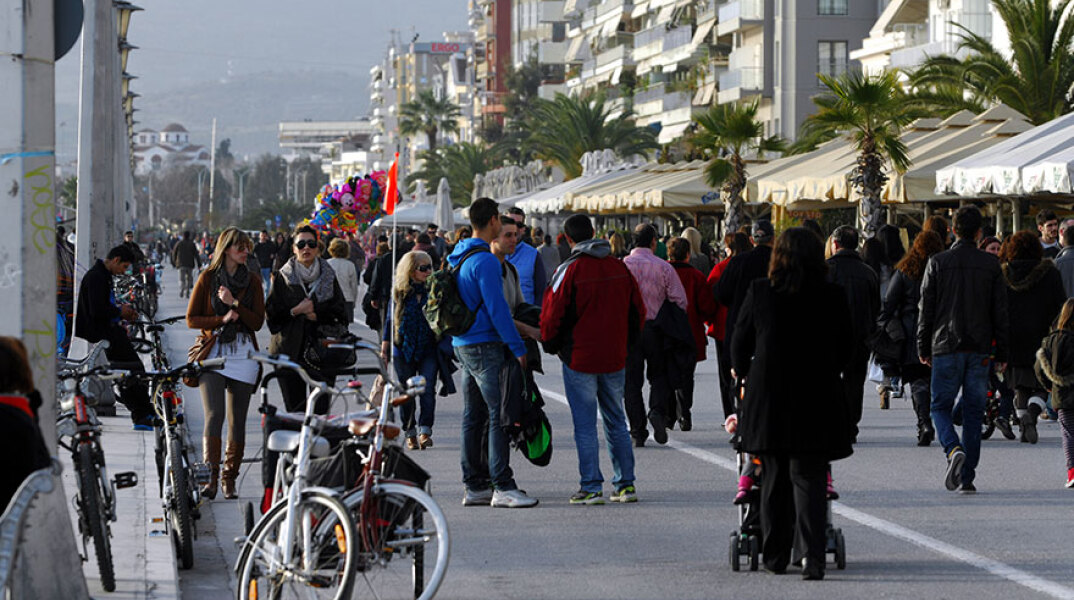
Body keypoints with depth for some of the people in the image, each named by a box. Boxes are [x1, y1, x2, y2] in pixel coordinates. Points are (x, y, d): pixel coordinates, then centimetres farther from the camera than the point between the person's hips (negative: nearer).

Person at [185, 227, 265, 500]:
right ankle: (211, 477, -20)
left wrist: (235, 304, -11)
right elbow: (192, 319, 3)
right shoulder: (208, 278, 4)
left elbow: (257, 322, 3)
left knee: (237, 420, 3)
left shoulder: (252, 280, 10)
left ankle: (230, 479, 11)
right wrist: (222, 319, -11)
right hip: (213, 352, -2)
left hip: (243, 355, 2)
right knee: (214, 414, -17)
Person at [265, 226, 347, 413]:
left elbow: (340, 312, 4)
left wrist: (317, 314, -11)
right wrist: (295, 311, -11)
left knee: (321, 410, -7)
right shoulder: (283, 277, 6)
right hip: (290, 352, 0)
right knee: (295, 408, 0)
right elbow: (271, 312, 3)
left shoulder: (328, 276, 8)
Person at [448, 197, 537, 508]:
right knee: (499, 415, -9)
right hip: (485, 345, -10)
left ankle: (474, 486, 14)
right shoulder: (485, 260, -16)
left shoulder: (457, 258, 14)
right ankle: (503, 487, -11)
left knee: (473, 416, 11)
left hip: (463, 345, 10)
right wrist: (518, 348, -16)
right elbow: (497, 308, -19)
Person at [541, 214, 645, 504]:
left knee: (585, 426, 0)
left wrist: (552, 346, 6)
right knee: (616, 422, 14)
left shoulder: (569, 270, -12)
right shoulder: (619, 268, 4)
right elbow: (638, 310, 10)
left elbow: (552, 315, -11)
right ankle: (625, 484, 14)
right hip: (615, 359, 5)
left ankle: (591, 487, -2)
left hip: (580, 359, -5)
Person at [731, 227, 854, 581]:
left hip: (768, 398, 0)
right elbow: (846, 351, 8)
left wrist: (741, 371, 27)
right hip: (817, 399, 0)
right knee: (809, 478, 1)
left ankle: (775, 557, 20)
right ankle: (813, 559, -11)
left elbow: (740, 342, 6)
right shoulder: (833, 297, -3)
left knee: (774, 478, 13)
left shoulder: (760, 292, -4)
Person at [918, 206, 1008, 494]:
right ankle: (967, 477, 4)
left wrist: (923, 348, 9)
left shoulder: (938, 263, -2)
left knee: (940, 407, 8)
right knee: (973, 411, 7)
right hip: (979, 350, 1)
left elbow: (926, 309, 0)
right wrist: (1002, 353, 9)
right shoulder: (991, 265, 2)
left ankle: (954, 449, -20)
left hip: (946, 348, -1)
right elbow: (1000, 313, 3)